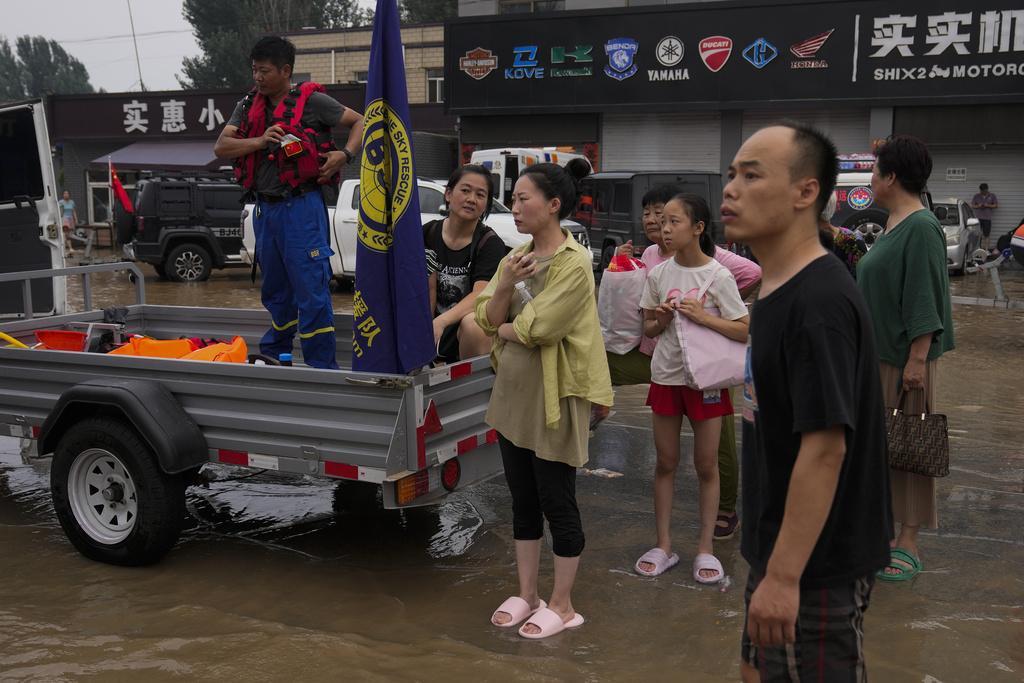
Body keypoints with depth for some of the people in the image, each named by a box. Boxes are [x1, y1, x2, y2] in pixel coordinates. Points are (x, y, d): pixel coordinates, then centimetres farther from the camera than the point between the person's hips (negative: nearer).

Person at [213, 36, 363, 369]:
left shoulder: (311, 101, -3)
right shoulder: (248, 106, 13)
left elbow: (360, 122, 3)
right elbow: (221, 147, 4)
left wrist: (345, 154, -14)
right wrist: (260, 141, -12)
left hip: (301, 206, -6)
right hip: (265, 208, 6)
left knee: (311, 289, -8)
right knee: (275, 290, 18)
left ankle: (321, 367, -2)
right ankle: (274, 357, 32)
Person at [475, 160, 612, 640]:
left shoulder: (574, 263, -16)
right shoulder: (516, 257, 8)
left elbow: (535, 330, -21)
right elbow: (487, 321, 4)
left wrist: (504, 328, -2)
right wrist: (504, 284, -13)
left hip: (553, 397, -7)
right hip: (511, 393, 7)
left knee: (557, 504, 4)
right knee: (523, 501, 15)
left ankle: (562, 605, 18)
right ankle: (527, 594, 29)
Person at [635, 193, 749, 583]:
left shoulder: (718, 276, -9)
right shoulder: (659, 274, 2)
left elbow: (744, 331, -9)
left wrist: (703, 317, -21)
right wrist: (660, 321, -11)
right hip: (665, 375, 4)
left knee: (707, 466, 6)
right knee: (666, 463, 9)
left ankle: (705, 549, 17)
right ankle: (663, 546, 18)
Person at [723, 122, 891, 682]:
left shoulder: (820, 302, -23)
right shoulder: (776, 292, 7)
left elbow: (824, 447, -26)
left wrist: (784, 575, -24)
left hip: (816, 566, -9)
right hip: (780, 552, 9)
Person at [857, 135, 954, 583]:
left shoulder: (921, 228, -17)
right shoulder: (892, 224, 12)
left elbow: (925, 301, -21)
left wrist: (917, 360, -23)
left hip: (904, 358, -9)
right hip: (878, 353, 9)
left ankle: (909, 543, 9)